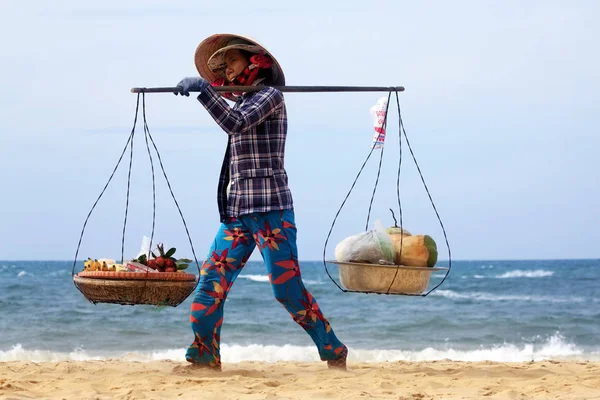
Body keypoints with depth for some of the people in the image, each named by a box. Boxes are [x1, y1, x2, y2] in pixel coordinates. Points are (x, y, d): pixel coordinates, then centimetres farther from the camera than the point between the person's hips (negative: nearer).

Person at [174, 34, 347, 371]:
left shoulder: (270, 95, -4)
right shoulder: (240, 101, 21)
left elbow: (236, 122, -21)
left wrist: (203, 88, -23)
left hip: (269, 208, -8)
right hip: (236, 211, 8)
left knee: (287, 288, -9)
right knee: (211, 280, -4)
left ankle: (333, 350, 1)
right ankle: (204, 355, -4)